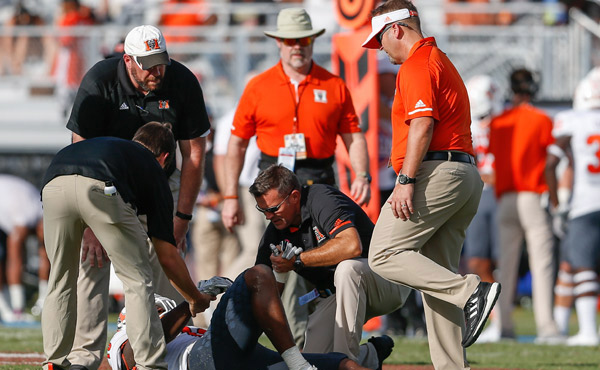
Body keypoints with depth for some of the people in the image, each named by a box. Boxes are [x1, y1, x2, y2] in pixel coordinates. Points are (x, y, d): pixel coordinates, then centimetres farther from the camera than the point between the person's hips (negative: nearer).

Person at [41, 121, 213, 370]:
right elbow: (167, 257, 30)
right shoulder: (153, 170, 31)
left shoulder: (101, 144, 43)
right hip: (99, 188, -4)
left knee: (61, 280, 23)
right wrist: (197, 300, 43)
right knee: (138, 281, 11)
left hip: (53, 184, 4)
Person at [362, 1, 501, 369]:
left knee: (385, 255, -13)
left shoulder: (418, 64, -6)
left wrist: (406, 180, -23)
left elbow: (422, 124, -18)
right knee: (436, 275, 8)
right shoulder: (442, 61, 26)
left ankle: (470, 291, -26)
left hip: (436, 172, -10)